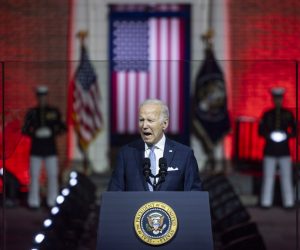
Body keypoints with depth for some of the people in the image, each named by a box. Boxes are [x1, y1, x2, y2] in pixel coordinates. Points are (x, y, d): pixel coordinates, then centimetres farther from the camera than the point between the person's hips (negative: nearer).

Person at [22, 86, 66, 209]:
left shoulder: (54, 112, 5)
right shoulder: (31, 112, 4)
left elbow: (62, 128, 8)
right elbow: (24, 130, 5)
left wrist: (53, 133, -12)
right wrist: (34, 133, -15)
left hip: (50, 149, 0)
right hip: (36, 149, 0)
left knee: (52, 175, -2)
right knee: (34, 175, -2)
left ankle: (52, 202, 6)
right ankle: (33, 202, 4)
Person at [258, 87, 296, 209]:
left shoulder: (288, 114, 6)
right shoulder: (267, 114, 6)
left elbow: (294, 130, 8)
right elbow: (260, 131, 7)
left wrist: (287, 135, -12)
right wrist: (269, 135, -13)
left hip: (284, 151, 0)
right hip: (270, 150, 0)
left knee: (286, 177, -1)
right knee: (268, 177, -1)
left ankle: (288, 202, 2)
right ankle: (266, 202, 4)